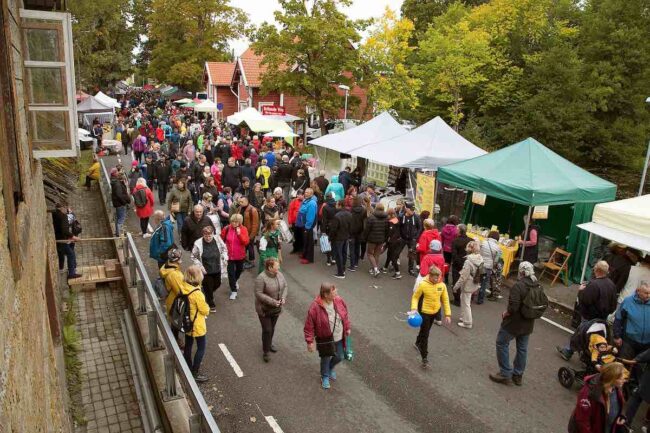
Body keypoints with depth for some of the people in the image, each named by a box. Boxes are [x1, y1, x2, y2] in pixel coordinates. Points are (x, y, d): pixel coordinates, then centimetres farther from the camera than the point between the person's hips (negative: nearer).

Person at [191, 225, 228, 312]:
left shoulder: (218, 239, -12)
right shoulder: (198, 243, -19)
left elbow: (224, 249, 7)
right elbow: (193, 257, -7)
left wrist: (225, 258, -7)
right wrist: (200, 266, -17)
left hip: (217, 269, 4)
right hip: (206, 271, -3)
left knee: (217, 284, 22)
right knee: (208, 288, 9)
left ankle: (209, 294, 55)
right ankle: (211, 305, 33)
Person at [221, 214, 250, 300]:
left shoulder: (243, 229, -12)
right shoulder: (227, 228, -8)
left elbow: (246, 242, -22)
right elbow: (222, 239, 3)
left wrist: (239, 234, -29)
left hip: (240, 255, 1)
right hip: (229, 255, -1)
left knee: (239, 269, 24)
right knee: (231, 273, -2)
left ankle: (235, 281, 56)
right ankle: (233, 291, 11)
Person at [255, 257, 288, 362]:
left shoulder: (279, 274, -6)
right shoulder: (261, 278, -26)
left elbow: (285, 286, 5)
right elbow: (258, 294, -25)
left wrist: (283, 297, -11)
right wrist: (272, 301, -27)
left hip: (276, 308, 6)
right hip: (264, 309, -6)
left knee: (272, 328, 21)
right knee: (267, 330, 0)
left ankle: (269, 344, 44)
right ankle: (265, 352, 15)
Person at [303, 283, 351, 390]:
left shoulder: (339, 300, -14)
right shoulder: (315, 307, -29)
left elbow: (345, 315, 5)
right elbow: (309, 326, -20)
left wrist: (347, 328, 12)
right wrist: (310, 341, -16)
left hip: (339, 337, 4)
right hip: (325, 339, -4)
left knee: (339, 357, 20)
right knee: (326, 358, 16)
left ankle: (330, 368, 54)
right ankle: (325, 377, 46)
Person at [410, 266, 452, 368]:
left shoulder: (442, 285, -10)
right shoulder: (423, 284, -21)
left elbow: (445, 300, -1)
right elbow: (415, 297, -11)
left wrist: (448, 314, -4)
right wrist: (414, 308, -25)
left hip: (436, 311, 5)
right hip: (425, 312, -4)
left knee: (425, 331, 25)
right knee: (425, 334, 0)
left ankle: (418, 343, 52)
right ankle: (425, 358, 9)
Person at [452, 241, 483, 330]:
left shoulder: (469, 261, -27)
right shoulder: (480, 260, -4)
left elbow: (463, 276, -23)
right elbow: (479, 273, 4)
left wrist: (456, 286, -11)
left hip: (467, 286, -8)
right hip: (474, 285, 8)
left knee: (465, 303, 8)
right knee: (463, 300, 26)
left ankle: (467, 323, 19)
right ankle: (463, 317, 39)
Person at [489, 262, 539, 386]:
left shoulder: (518, 286, -24)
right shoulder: (538, 286, 0)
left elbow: (513, 306, -29)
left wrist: (506, 313, -11)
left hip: (514, 322, -7)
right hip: (528, 324, 7)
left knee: (502, 344, 9)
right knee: (522, 348, 17)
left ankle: (505, 374, 11)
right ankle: (518, 375, 29)